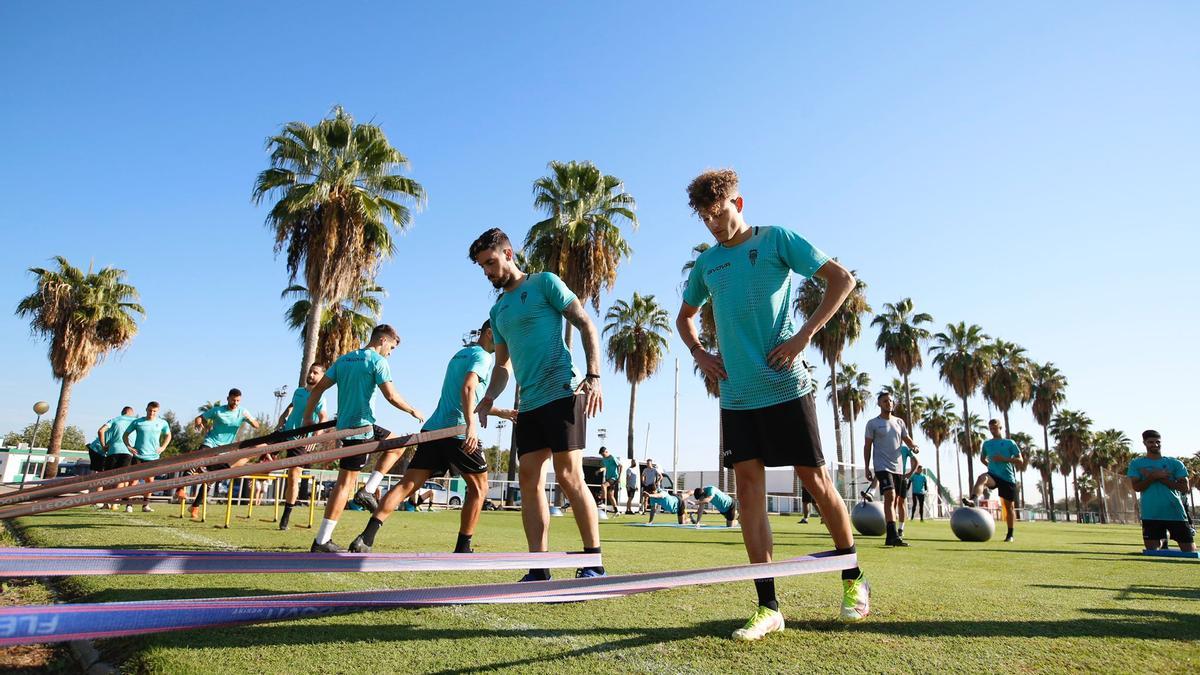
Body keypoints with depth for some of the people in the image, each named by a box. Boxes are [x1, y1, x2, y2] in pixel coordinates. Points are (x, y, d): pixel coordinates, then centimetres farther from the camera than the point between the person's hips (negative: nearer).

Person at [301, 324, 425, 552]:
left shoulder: (344, 359, 14)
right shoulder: (377, 361, -8)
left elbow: (317, 388, 10)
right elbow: (391, 396, -16)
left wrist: (307, 418, 14)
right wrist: (413, 411, -1)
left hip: (344, 425, 8)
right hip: (361, 426, -8)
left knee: (397, 445, 19)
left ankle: (368, 490, 11)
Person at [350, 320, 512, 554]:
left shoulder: (460, 354, 27)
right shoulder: (482, 356, -2)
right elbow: (468, 388, -21)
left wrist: (500, 412, 38)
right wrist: (471, 425, -32)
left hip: (433, 429, 8)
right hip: (459, 432, -7)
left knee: (407, 484, 1)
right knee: (478, 488, 8)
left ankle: (366, 538, -11)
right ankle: (462, 549, 8)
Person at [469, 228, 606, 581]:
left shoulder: (544, 283, 2)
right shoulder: (497, 310, 21)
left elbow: (587, 325, -3)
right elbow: (502, 364, 25)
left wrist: (593, 377, -15)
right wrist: (489, 398, 6)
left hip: (562, 393, -7)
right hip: (528, 404, 7)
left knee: (569, 476, -10)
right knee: (530, 482, 2)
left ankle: (594, 563, -1)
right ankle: (538, 571, 7)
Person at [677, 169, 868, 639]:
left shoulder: (776, 239, 0)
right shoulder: (706, 263, 13)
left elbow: (842, 278, -2)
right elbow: (685, 317, 28)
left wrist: (804, 335, -11)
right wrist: (699, 354, 9)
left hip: (785, 385, -4)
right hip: (736, 394, 5)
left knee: (815, 480, 4)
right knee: (748, 487, -1)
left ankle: (854, 581, 27)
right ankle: (768, 607, 6)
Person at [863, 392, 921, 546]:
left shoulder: (899, 422, 15)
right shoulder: (872, 423, 2)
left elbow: (907, 440, 11)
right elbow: (867, 446, 2)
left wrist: (914, 446, -13)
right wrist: (867, 467, -4)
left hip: (898, 468, 6)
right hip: (882, 466, -5)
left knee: (897, 500, 7)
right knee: (890, 496, -21)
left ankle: (891, 537, 14)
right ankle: (893, 535, -26)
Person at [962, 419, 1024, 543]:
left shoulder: (1009, 443, 4)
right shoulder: (987, 443, 13)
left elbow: (1020, 460, -1)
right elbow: (982, 458, 29)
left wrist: (1004, 459, -14)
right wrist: (991, 465, 11)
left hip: (1008, 478, -1)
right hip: (993, 475, 1)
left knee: (1009, 506, 4)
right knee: (982, 478, -35)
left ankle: (1010, 534, 17)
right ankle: (973, 500, -59)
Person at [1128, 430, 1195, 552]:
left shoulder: (1174, 463, 8)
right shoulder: (1136, 464, 5)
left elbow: (1184, 488, 0)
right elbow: (1136, 487, -4)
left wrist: (1160, 478, -9)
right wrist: (1154, 476, -15)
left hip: (1176, 512, 1)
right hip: (1150, 514, -1)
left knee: (1189, 550, 0)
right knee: (1152, 551, 0)